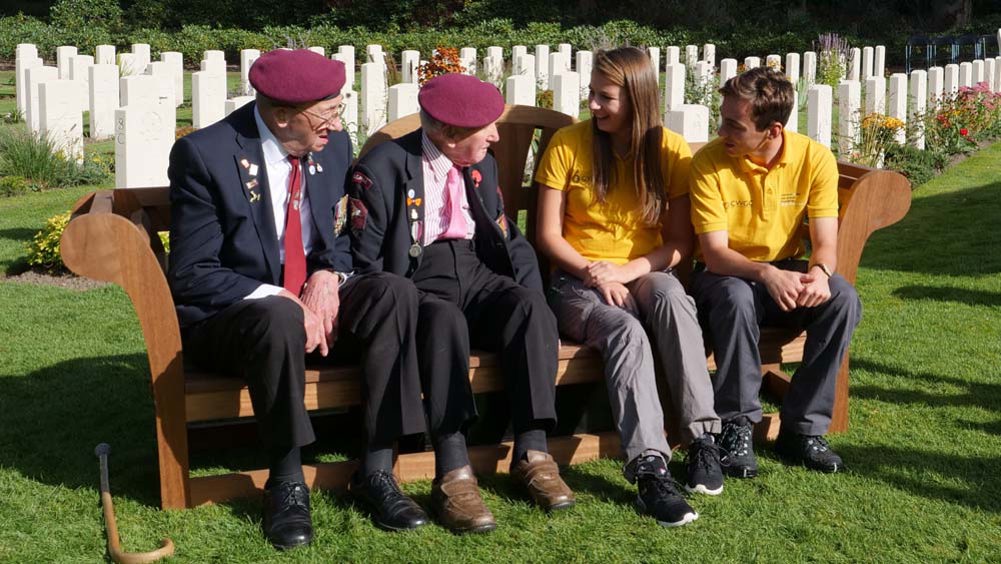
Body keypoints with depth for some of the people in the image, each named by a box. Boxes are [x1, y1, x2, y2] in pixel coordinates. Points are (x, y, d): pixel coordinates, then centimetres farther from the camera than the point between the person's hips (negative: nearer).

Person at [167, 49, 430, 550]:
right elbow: (191, 274, -14)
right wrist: (280, 299, -25)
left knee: (395, 291, -23)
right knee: (279, 317, -39)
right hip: (226, 316, -5)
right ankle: (286, 482, -20)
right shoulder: (204, 154, -15)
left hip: (313, 301, 5)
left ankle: (376, 470, -19)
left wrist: (328, 275, -10)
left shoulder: (334, 146, 2)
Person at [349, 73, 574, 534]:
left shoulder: (480, 166, 15)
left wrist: (530, 299, -2)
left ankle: (532, 452, -25)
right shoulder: (381, 169, -4)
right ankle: (453, 474, -41)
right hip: (416, 283, -5)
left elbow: (510, 239, 15)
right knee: (446, 320, -38)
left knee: (531, 307, -27)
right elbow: (366, 262, -6)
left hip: (478, 273, 5)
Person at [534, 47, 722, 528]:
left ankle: (702, 438, -33)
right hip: (577, 280, -1)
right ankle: (650, 469, -41)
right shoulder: (568, 144, -1)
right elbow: (548, 234, 0)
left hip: (644, 274, 1)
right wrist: (592, 272, -16)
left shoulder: (671, 151, 1)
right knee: (627, 332, -35)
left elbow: (681, 243, -1)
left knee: (670, 295, -36)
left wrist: (627, 270, -16)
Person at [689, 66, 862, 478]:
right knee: (737, 297, -37)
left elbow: (826, 243, -12)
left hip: (788, 272, 3)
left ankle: (803, 428, -16)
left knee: (843, 299, -27)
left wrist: (819, 272, -36)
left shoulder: (815, 158, -10)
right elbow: (715, 252, -20)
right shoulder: (709, 162, -17)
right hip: (725, 274, -2)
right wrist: (766, 274, -40)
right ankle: (737, 427, -21)